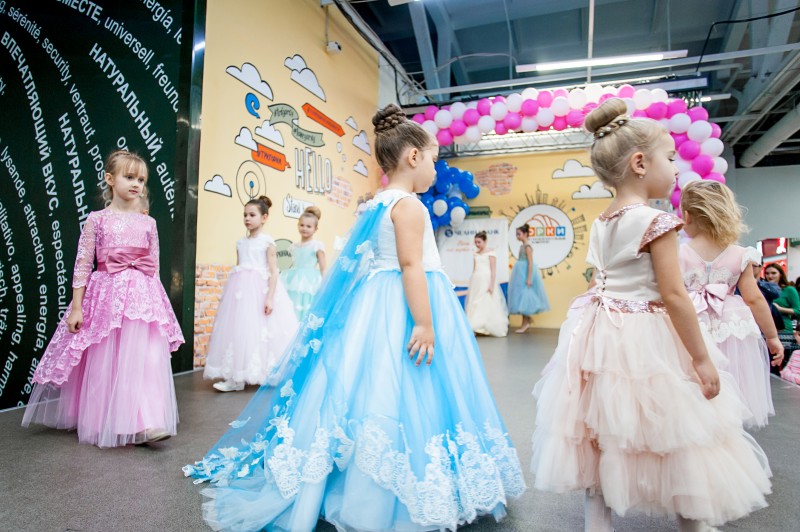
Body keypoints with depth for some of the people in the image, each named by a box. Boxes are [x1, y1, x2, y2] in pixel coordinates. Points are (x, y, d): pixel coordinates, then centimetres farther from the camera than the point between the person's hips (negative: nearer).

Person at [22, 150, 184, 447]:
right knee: (105, 364, 6)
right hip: (107, 295, -2)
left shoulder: (148, 223, 7)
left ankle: (145, 423, 4)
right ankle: (104, 425, 22)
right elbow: (83, 265, -1)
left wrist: (155, 301, 11)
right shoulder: (97, 220, 0)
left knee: (146, 361, -3)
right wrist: (76, 306, -4)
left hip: (143, 297, 2)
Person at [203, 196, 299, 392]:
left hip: (260, 290, -6)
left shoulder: (267, 241, -2)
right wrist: (230, 294, 16)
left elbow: (274, 272, -8)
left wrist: (270, 297, -17)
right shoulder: (241, 243, 15)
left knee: (260, 330, -5)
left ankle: (267, 374, 5)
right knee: (238, 328, 2)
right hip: (241, 290, 6)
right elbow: (237, 270, 18)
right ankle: (236, 378, 8)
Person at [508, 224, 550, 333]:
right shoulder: (522, 245, 12)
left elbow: (530, 263, -19)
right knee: (521, 296, 12)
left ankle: (525, 323, 6)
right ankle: (528, 319, 22)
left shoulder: (527, 246, -15)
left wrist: (529, 278, -23)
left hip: (525, 273, -9)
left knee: (523, 296, -3)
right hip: (521, 273, 9)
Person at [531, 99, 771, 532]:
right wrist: (702, 357, -8)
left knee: (602, 437, 16)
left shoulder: (599, 224, 7)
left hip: (601, 335, 7)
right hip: (644, 340, -7)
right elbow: (673, 295, -17)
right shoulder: (655, 221, -15)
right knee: (676, 437, 12)